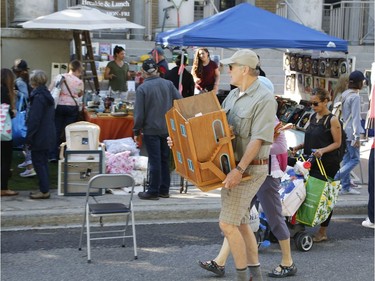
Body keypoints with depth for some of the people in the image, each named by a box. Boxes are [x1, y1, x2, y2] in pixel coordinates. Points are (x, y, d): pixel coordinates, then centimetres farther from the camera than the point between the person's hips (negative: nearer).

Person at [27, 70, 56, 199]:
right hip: (48, 136, 9)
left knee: (38, 163, -2)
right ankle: (45, 189, 20)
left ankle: (44, 191, -1)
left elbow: (34, 119, -20)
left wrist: (29, 137, -15)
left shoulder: (38, 97, -18)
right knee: (43, 162, 15)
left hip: (39, 137, -9)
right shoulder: (47, 95, 11)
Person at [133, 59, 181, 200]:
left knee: (155, 161, 0)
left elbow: (139, 113, -10)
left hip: (151, 130, -4)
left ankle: (153, 192, 6)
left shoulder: (142, 88, -10)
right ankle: (164, 190, 19)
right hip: (168, 129, 4)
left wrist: (136, 131, 0)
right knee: (165, 159, 13)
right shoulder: (168, 84, 1)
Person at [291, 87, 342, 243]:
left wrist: (322, 150, -23)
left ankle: (322, 231, 7)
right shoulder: (313, 117, 13)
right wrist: (300, 146, 6)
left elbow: (337, 143, -8)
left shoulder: (332, 120, -8)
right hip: (312, 162, 6)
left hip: (327, 164, -6)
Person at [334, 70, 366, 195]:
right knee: (354, 159, -4)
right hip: (351, 132, -9)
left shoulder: (344, 95, 11)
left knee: (347, 158, 12)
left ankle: (346, 186, 13)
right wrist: (357, 137, -18)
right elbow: (355, 117, -18)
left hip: (344, 132, 9)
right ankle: (334, 179, -14)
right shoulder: (355, 97, -15)